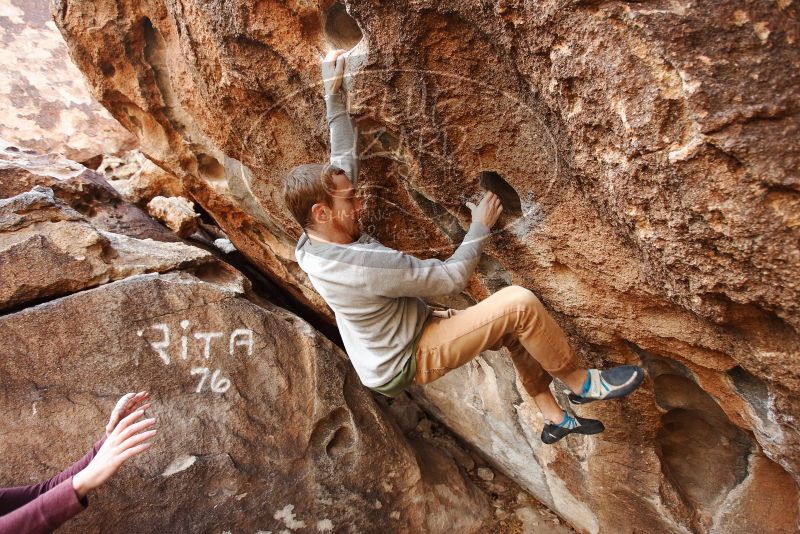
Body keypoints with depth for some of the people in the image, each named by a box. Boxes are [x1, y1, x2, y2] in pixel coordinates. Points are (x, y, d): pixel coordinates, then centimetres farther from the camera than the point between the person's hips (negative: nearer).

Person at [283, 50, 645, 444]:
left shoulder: (314, 239, -8)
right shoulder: (363, 264, -35)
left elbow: (344, 159, 5)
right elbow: (452, 277, -23)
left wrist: (333, 94, 6)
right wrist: (481, 226, -8)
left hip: (404, 335, 9)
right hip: (407, 362, -9)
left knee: (515, 327, 12)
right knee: (520, 303, -20)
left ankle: (555, 419, 25)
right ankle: (581, 383, 5)